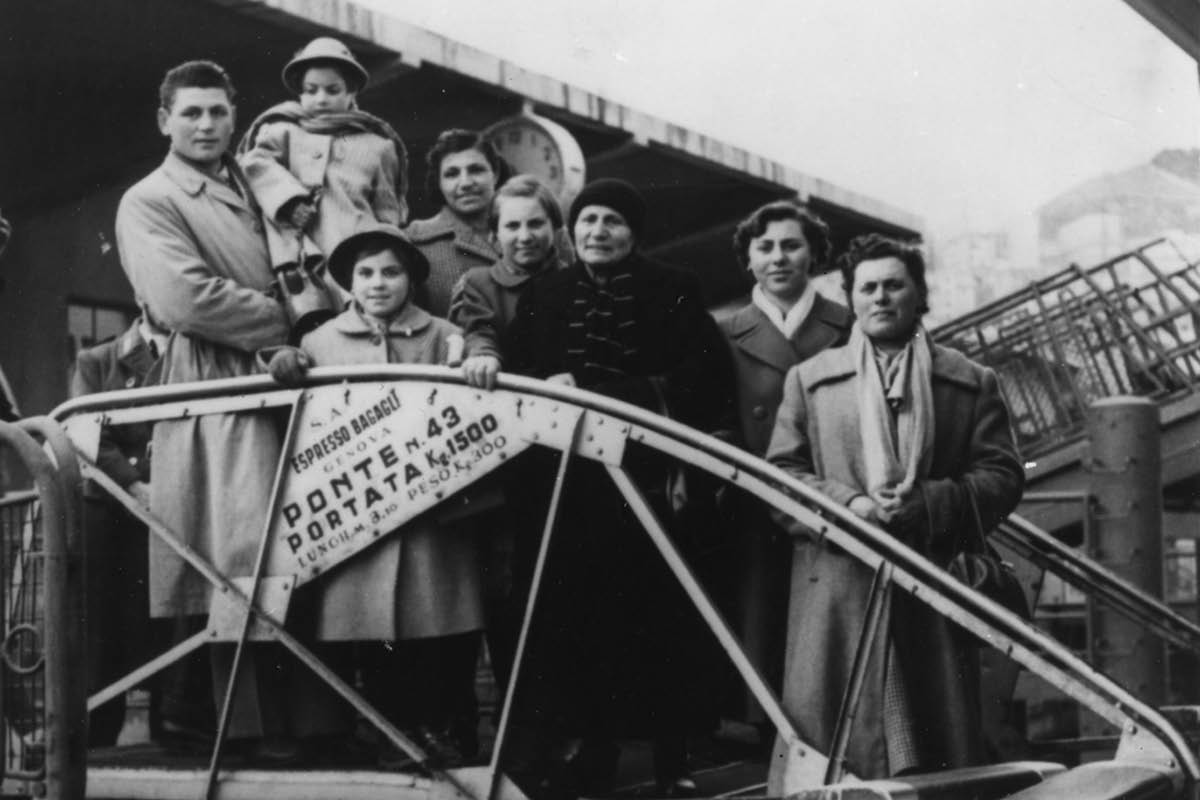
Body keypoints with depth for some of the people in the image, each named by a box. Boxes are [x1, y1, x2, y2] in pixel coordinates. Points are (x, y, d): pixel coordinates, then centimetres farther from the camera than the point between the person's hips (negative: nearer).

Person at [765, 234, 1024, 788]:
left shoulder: (972, 383, 12)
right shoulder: (808, 380, 13)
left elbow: (1002, 474, 4)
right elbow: (779, 472, 6)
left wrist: (929, 503, -12)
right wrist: (847, 503, -11)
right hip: (834, 587, 0)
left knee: (937, 740, 3)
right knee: (825, 730, -2)